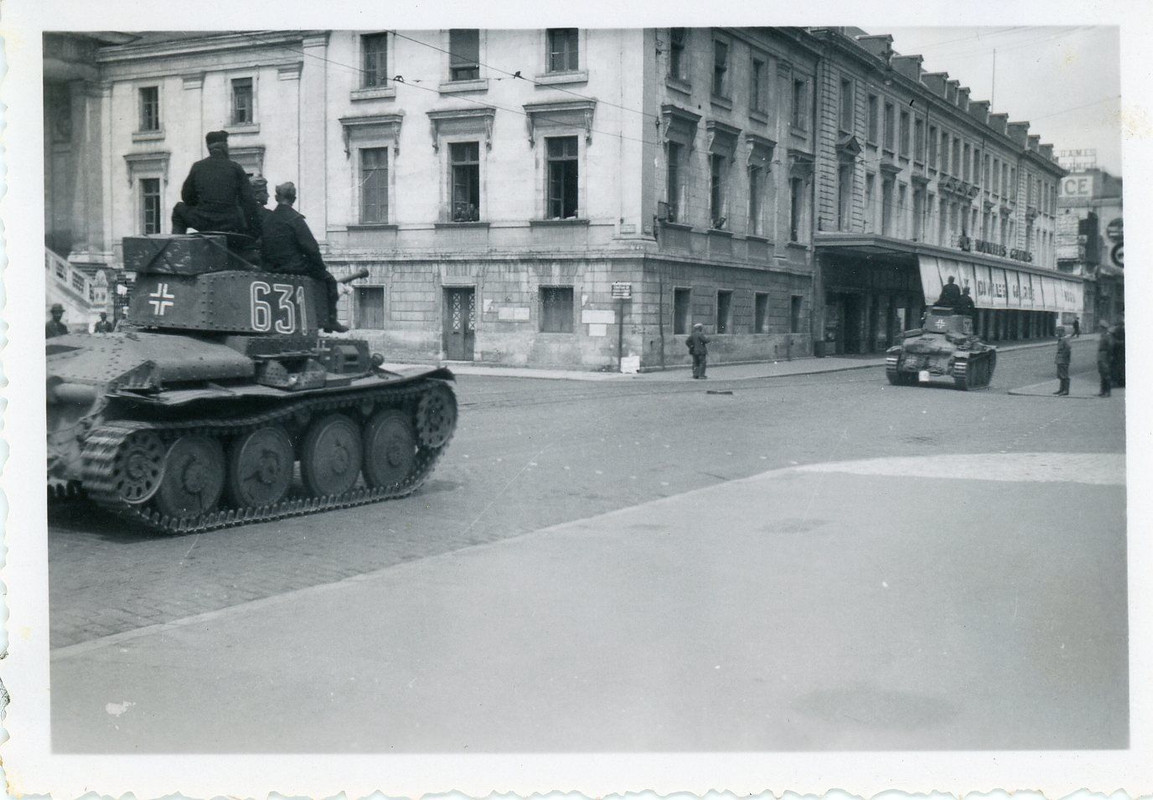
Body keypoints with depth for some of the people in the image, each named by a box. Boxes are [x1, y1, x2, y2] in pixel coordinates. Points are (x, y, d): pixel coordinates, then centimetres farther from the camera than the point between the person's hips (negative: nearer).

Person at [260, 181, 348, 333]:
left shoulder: (267, 218, 7)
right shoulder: (294, 218, -13)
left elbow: (262, 246, 12)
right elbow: (311, 247, -16)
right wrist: (320, 267, -4)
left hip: (272, 268, 7)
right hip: (294, 267, -7)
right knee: (328, 279, 10)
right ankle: (330, 320, 5)